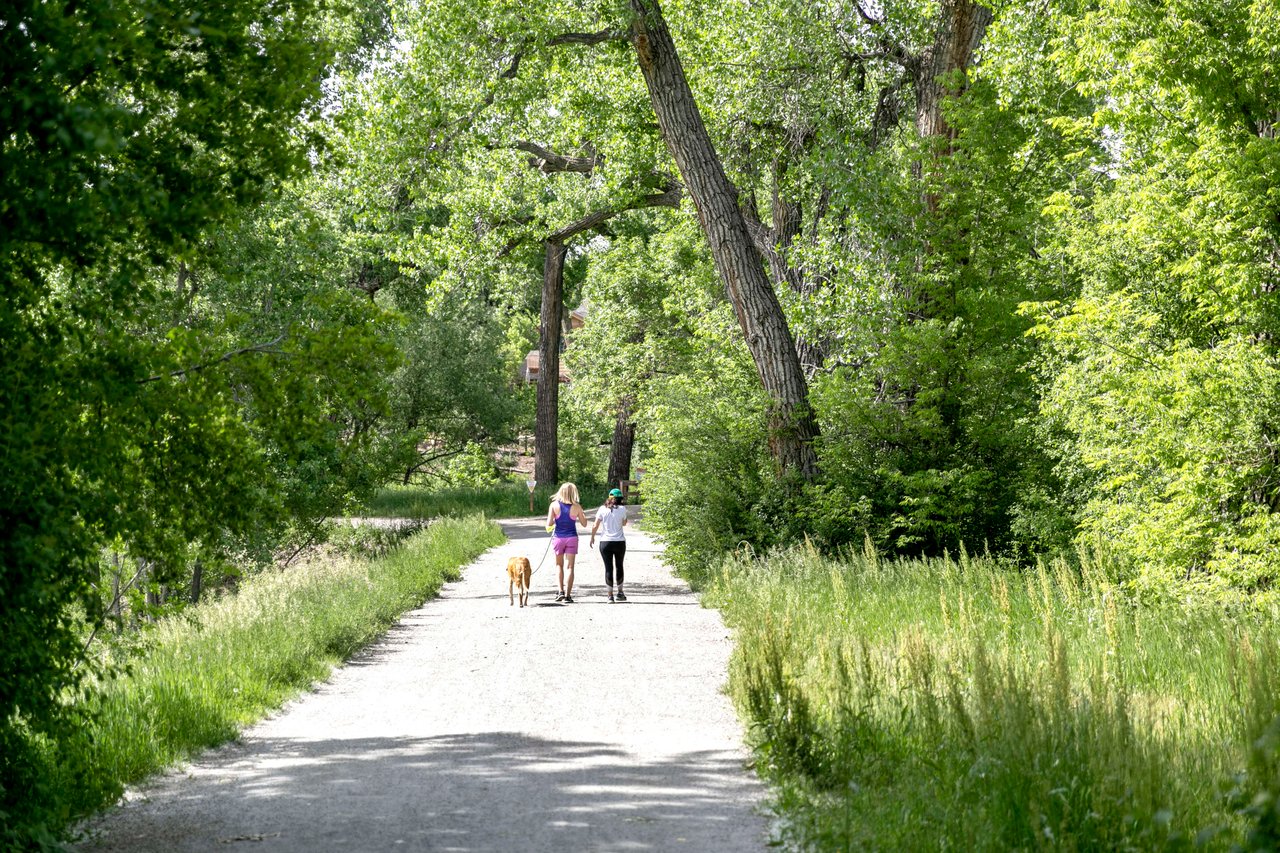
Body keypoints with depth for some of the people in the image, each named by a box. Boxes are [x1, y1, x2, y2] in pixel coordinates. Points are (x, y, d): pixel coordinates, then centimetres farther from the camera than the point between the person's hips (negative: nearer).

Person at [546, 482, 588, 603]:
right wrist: (583, 515, 19)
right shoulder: (576, 507, -7)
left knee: (559, 565, 18)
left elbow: (549, 524, -10)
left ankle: (561, 591, 5)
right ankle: (568, 595, -2)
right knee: (570, 567, 3)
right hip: (571, 538, 0)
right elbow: (584, 524, 2)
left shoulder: (554, 505, -7)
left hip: (558, 537, 0)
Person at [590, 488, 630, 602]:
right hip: (619, 542, 0)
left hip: (605, 542, 0)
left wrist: (592, 537, 12)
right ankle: (620, 592, 23)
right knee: (619, 566, 18)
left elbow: (595, 526, 0)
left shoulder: (602, 509, -1)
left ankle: (610, 595, -1)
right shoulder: (622, 509, -3)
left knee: (608, 568, 2)